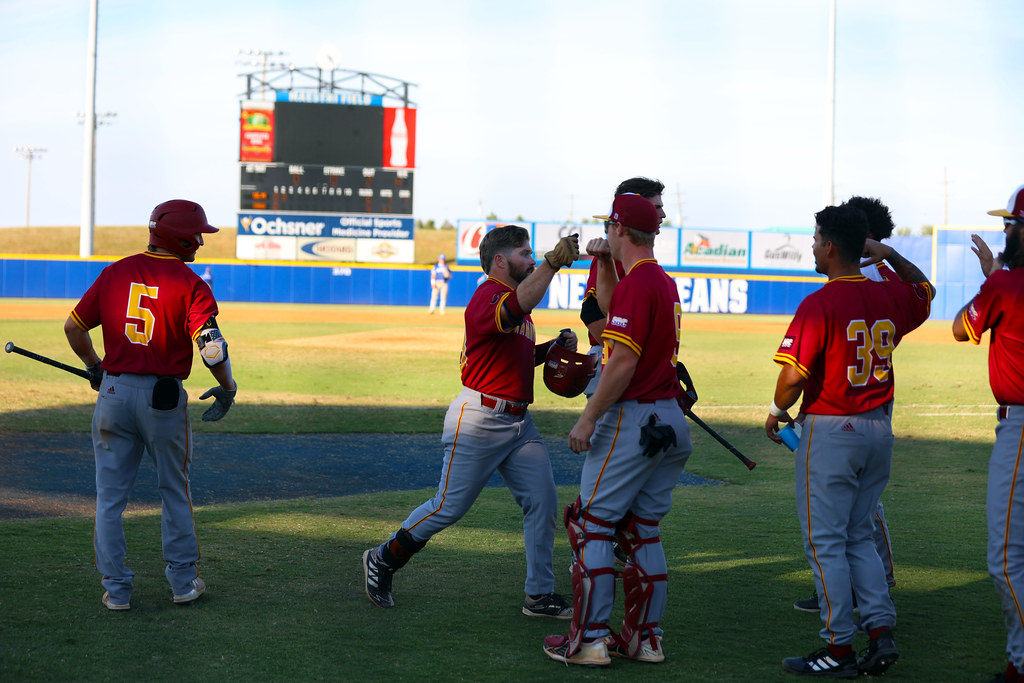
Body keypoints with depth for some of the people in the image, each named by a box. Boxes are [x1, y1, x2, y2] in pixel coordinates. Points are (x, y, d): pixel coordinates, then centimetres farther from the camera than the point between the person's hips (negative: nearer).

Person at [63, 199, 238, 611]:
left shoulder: (115, 273, 4)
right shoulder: (190, 285, -9)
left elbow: (73, 326, 8)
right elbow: (211, 345, -19)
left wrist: (94, 367, 23)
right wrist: (227, 389, -3)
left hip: (114, 392, 3)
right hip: (164, 398, -3)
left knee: (110, 495, 10)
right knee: (174, 491, 14)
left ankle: (116, 588, 11)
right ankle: (183, 581, 20)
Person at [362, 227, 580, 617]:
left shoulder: (514, 300, 17)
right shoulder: (488, 297, -15)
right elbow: (516, 306, -38)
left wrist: (552, 348, 8)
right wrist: (553, 262, -45)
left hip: (518, 421, 9)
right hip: (478, 421, -9)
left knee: (542, 501, 2)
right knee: (450, 506, -3)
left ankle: (539, 596, 9)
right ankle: (382, 562, 16)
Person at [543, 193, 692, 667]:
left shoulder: (636, 284, -16)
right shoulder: (664, 282, 14)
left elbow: (623, 362, -21)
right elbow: (613, 309, 33)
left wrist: (589, 417, -17)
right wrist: (604, 264, 21)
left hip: (631, 419, -9)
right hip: (668, 422, 9)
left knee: (591, 526, -3)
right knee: (643, 533, 13)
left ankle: (590, 640, -3)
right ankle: (644, 638, 15)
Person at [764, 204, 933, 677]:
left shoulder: (819, 305, -16)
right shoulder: (889, 297, 4)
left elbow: (793, 375, -21)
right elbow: (924, 288, 28)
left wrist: (777, 412, -3)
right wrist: (887, 253, 20)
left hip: (831, 432, -7)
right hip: (880, 430, 7)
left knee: (825, 543, 1)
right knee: (858, 538, 17)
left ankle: (840, 650, 3)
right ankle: (881, 633, 9)